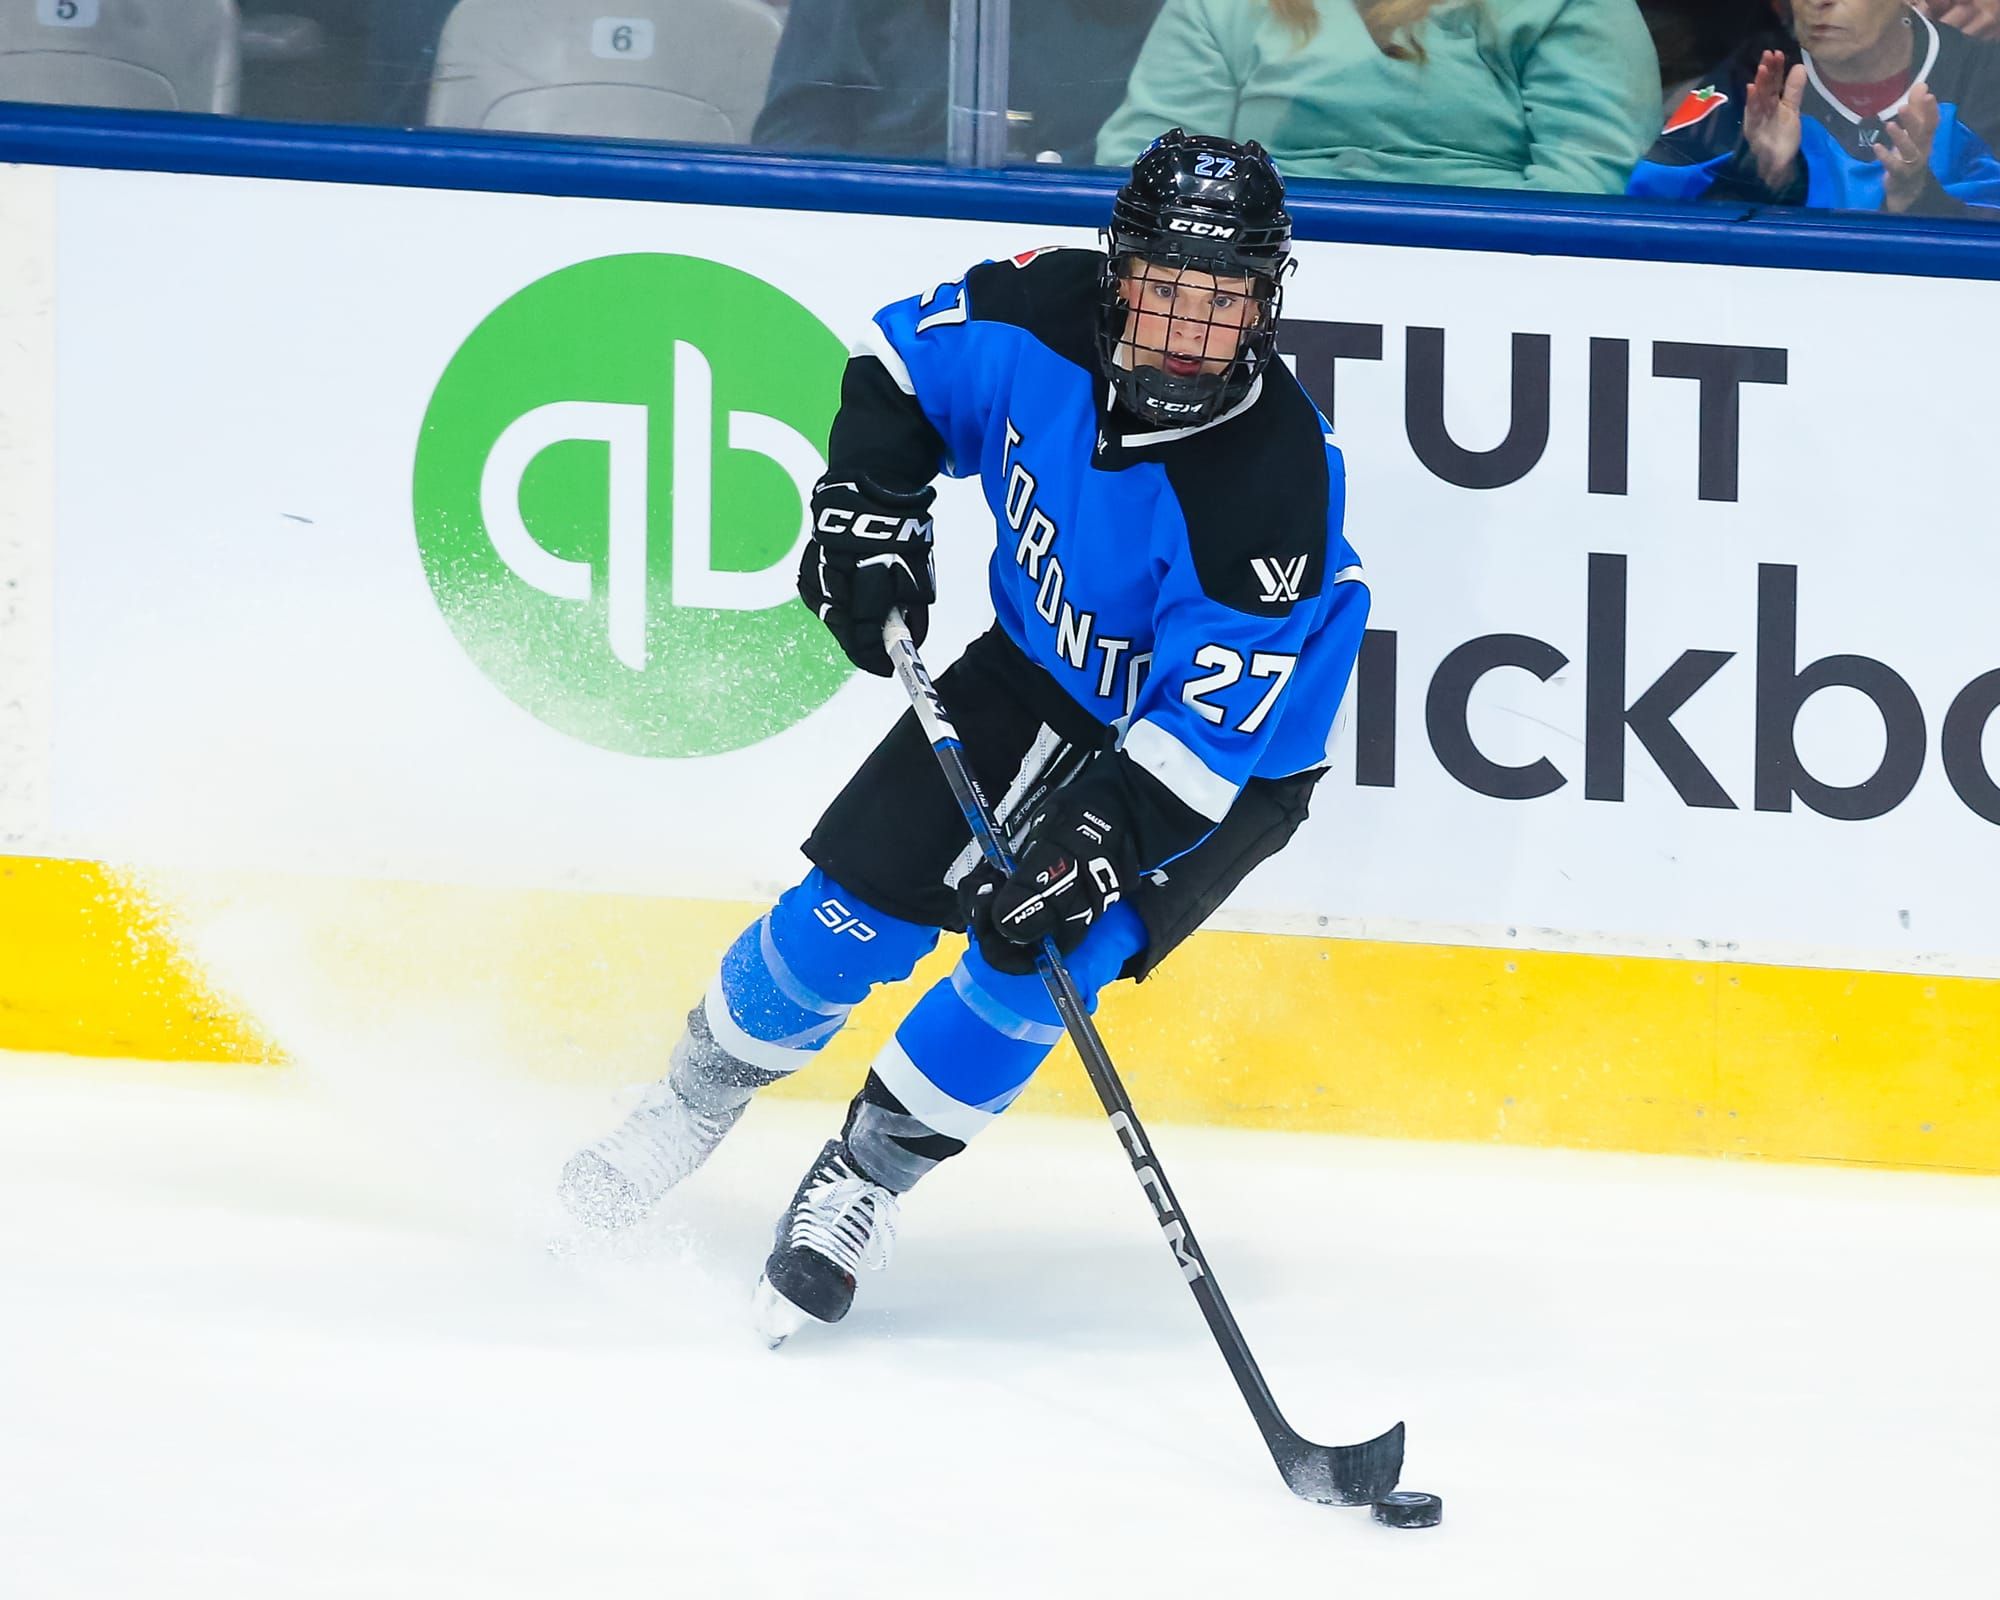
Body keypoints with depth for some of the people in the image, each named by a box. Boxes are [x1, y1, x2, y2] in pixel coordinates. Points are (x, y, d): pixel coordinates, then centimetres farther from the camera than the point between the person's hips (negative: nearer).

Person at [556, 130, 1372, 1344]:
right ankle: (692, 1105, 28)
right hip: (1039, 669, 5)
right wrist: (869, 506, -12)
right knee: (857, 906, 1)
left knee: (1036, 958, -21)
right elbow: (903, 366, 1)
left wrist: (1098, 841, -44)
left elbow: (1209, 726, -35)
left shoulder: (1276, 479, -35)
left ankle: (866, 1177, 1)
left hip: (1227, 755, -5)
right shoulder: (1039, 315, -21)